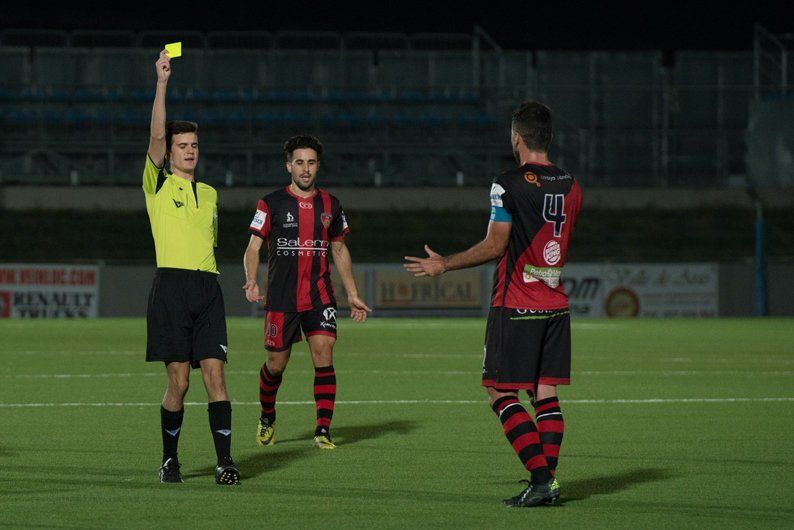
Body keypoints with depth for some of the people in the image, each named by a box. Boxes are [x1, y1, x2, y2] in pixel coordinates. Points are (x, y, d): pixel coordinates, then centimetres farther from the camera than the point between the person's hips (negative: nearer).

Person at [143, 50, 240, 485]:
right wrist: (162, 82, -14)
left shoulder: (209, 194, 20)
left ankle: (224, 461, -6)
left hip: (207, 288, 4)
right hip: (172, 286, -4)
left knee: (214, 375, -5)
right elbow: (157, 134, -8)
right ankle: (169, 460, 10)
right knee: (178, 380, -4)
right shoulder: (158, 185, 5)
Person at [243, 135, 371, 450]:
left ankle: (323, 430, -13)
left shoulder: (330, 205, 9)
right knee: (276, 364, 4)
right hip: (281, 297, -2)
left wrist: (352, 295, 15)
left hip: (320, 296, 2)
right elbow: (253, 248, -2)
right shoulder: (271, 203, 0)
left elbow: (339, 250, 19)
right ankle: (267, 417, 33)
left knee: (324, 354, -14)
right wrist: (251, 280, -20)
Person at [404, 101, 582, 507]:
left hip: (515, 306, -6)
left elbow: (495, 246, -12)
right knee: (545, 394, 8)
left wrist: (444, 265, -2)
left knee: (501, 395, -2)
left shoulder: (508, 184, -12)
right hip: (555, 304, 6)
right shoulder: (570, 187, 8)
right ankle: (547, 480, 2)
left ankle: (541, 477, -12)